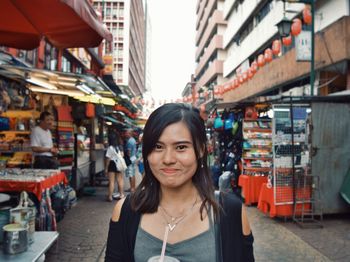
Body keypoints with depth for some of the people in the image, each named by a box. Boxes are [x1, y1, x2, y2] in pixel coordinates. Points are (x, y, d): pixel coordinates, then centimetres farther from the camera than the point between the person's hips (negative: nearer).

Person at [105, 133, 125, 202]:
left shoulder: (110, 148, -13)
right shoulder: (119, 147, 4)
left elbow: (108, 159, -13)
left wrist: (106, 168, -7)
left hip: (112, 165, -6)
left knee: (111, 181, -2)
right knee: (120, 180, 13)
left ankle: (110, 197, 3)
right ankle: (121, 194, 22)